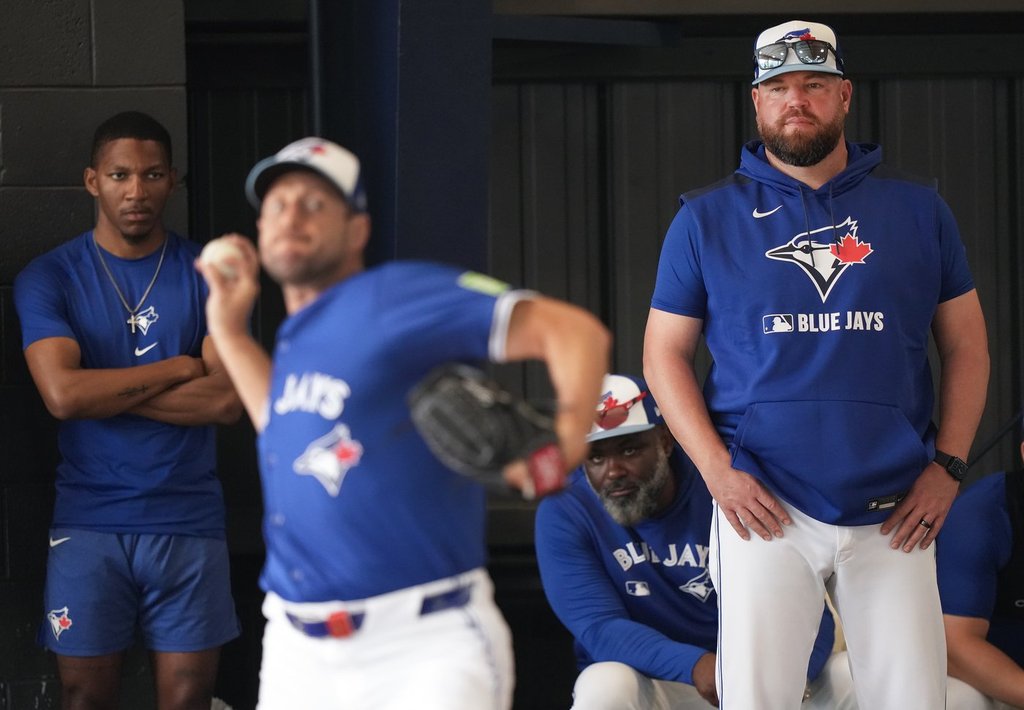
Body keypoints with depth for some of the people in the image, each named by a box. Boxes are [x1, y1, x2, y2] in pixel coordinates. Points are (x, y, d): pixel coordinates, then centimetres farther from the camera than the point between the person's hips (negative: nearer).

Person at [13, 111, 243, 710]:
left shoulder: (208, 275, 3)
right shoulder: (49, 279, 0)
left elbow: (227, 399, -9)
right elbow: (63, 393, -15)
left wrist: (107, 392, -11)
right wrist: (177, 369, -9)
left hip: (190, 523, 1)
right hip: (90, 522, -1)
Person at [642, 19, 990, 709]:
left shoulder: (918, 210, 10)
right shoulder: (707, 219, 7)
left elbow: (966, 345, 13)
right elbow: (665, 353, 7)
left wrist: (948, 466, 1)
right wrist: (717, 468, -6)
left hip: (893, 518, 1)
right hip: (765, 508, -1)